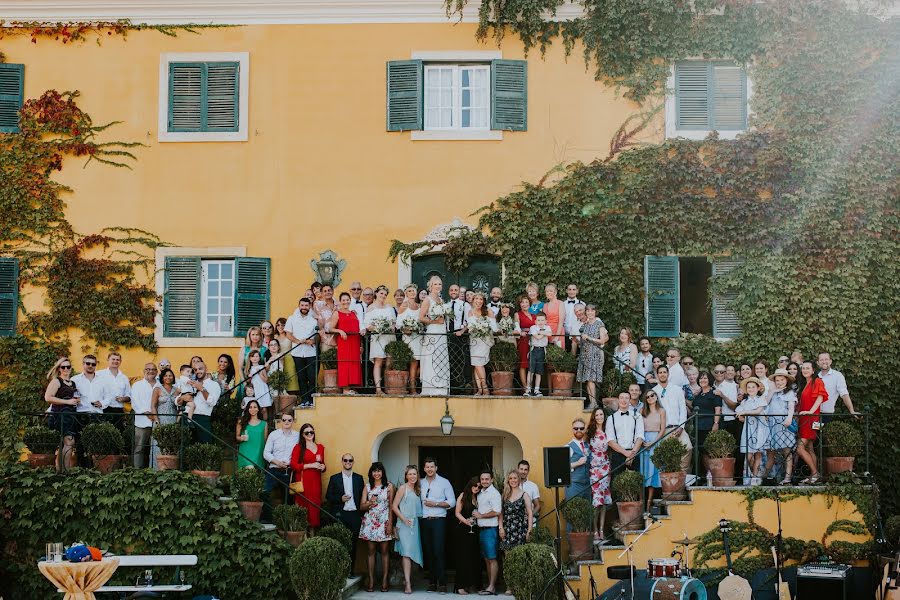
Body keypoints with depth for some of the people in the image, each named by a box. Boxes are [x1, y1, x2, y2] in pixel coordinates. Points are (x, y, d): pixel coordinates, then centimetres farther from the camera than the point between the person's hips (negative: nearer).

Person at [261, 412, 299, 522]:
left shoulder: (297, 436, 5)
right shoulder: (273, 434, 4)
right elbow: (266, 453, 3)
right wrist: (277, 462, -10)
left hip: (289, 471, 1)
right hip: (274, 469, -1)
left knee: (287, 496, 6)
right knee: (265, 492, -18)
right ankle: (267, 518, -12)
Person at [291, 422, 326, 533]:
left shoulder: (320, 447, 16)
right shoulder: (298, 447, 2)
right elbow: (293, 465, -7)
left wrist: (323, 467, 5)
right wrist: (310, 465, -11)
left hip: (316, 481, 4)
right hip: (303, 480, -4)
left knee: (315, 504, -1)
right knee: (304, 505, -9)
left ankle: (312, 531, 5)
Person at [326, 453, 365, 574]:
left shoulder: (359, 478, 10)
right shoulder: (334, 478, 6)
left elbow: (362, 497, 9)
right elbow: (328, 496, 5)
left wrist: (362, 515, 3)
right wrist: (340, 499, -12)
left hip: (355, 514, 1)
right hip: (340, 515, -1)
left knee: (353, 544, 4)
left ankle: (350, 571, 11)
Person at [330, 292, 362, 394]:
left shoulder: (354, 313, 19)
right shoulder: (337, 313, 5)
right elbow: (330, 328, -2)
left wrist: (361, 345, 10)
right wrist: (340, 331, -19)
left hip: (355, 342, 5)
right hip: (343, 341, -5)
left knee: (354, 363, 2)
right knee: (344, 363, -8)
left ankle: (352, 387, 7)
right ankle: (345, 388, -8)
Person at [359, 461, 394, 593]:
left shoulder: (389, 486, 4)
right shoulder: (367, 487, 9)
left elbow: (391, 506, 2)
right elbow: (362, 506, 7)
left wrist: (390, 523, -5)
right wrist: (370, 502, -15)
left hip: (384, 522, -2)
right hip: (370, 522, 2)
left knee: (385, 551, -2)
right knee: (371, 550, 1)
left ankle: (384, 581, 0)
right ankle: (371, 581, 3)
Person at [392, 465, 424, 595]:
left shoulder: (417, 490, 14)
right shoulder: (403, 488, -4)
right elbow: (394, 506, -7)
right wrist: (404, 519, -14)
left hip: (415, 524, 7)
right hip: (404, 524, -7)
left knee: (412, 552, 9)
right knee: (406, 552, -14)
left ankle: (408, 578, 18)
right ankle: (408, 584, -20)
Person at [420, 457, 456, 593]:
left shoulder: (444, 482, 3)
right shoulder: (421, 483, 13)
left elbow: (452, 502, -1)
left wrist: (435, 503, -9)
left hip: (438, 520, -4)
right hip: (424, 521, 4)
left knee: (438, 551, -11)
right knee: (428, 552, 4)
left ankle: (442, 583, -10)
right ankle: (432, 582, 10)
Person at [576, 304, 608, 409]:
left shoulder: (599, 324, -2)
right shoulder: (585, 325, 16)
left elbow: (602, 340, -9)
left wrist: (589, 338, -12)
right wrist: (578, 341, 9)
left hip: (595, 354, -6)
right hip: (585, 353, 6)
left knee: (590, 379, -15)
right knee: (586, 380, 1)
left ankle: (593, 402, -14)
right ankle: (590, 402, 3)